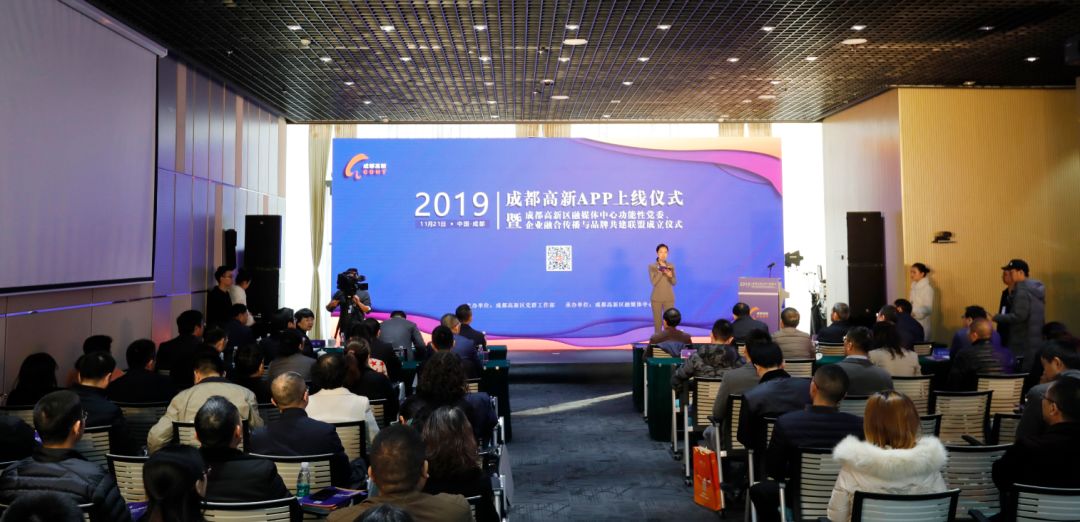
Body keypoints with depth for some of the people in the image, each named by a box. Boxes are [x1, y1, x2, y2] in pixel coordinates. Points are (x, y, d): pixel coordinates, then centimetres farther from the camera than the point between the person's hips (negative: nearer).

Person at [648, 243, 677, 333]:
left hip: (669, 298, 2)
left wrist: (670, 276, -19)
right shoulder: (652, 266, -2)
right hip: (656, 298, -1)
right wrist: (661, 272, -21)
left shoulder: (671, 266, 5)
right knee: (657, 322, 0)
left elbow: (674, 283, 1)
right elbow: (654, 282, -11)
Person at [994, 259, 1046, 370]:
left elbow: (1019, 316, -21)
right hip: (1037, 341, 9)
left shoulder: (1022, 290, -16)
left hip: (1023, 344, -9)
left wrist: (997, 318, -12)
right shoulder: (1037, 288, 14)